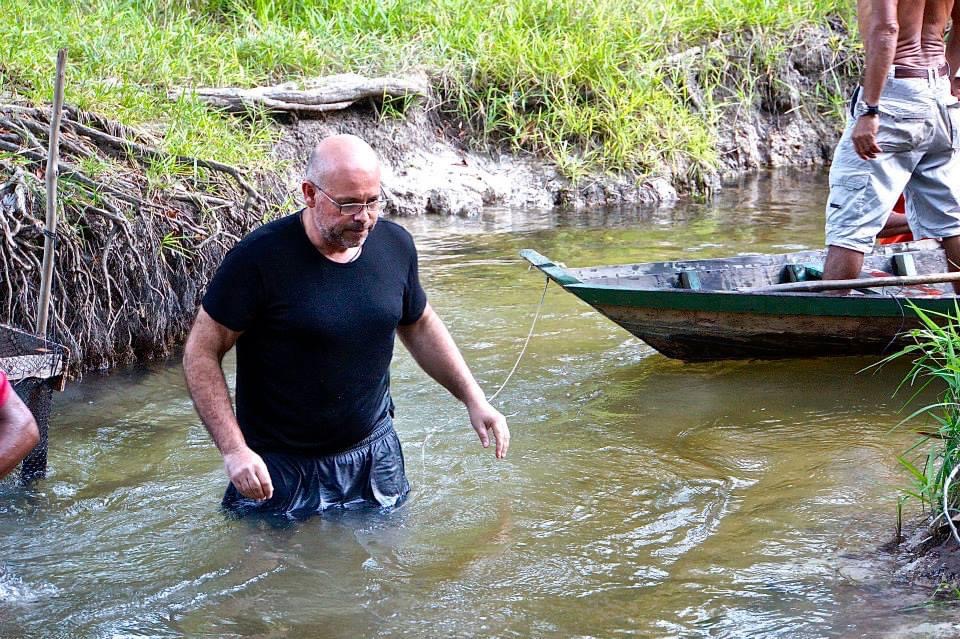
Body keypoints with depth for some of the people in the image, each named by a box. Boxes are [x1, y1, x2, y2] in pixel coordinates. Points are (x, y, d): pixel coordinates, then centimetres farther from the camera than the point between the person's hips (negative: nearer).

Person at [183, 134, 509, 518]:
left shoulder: (395, 245, -3)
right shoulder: (260, 257, -20)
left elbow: (419, 326, 16)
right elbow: (201, 353, -15)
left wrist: (473, 399, 9)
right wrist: (234, 450, -23)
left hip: (374, 454, 5)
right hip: (279, 466, -4)